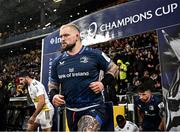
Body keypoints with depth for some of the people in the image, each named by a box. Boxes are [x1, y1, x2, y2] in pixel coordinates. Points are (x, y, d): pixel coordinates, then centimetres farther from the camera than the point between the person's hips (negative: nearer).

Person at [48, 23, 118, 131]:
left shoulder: (94, 54, -6)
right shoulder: (57, 62, 7)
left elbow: (113, 68, 5)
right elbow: (52, 85, 16)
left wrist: (103, 83, -10)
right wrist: (53, 96, -5)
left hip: (93, 108, -5)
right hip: (71, 111, 6)